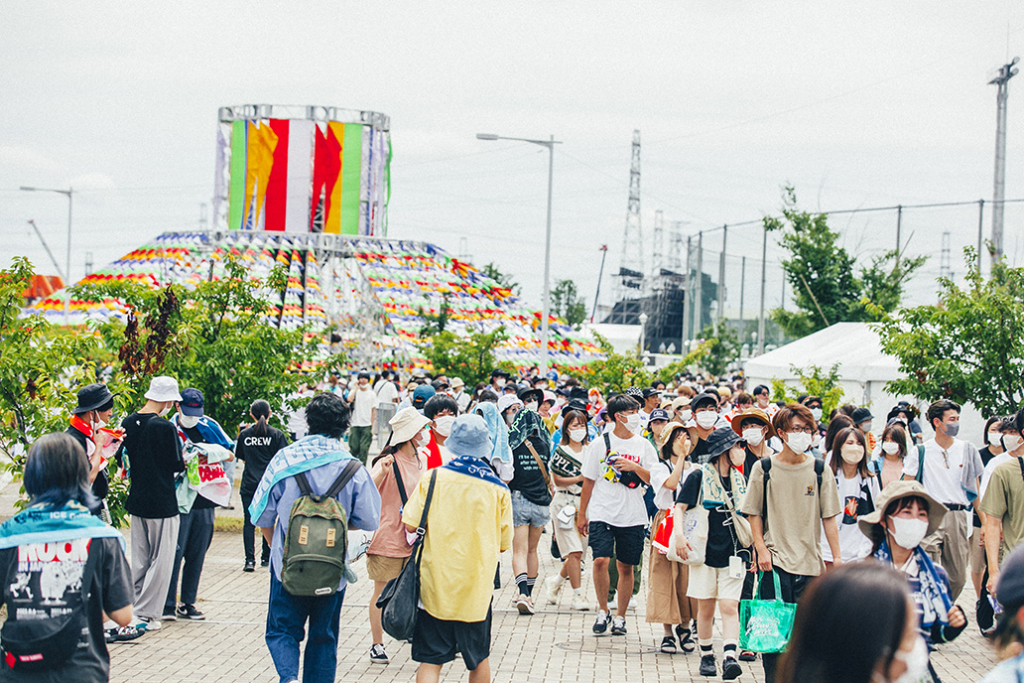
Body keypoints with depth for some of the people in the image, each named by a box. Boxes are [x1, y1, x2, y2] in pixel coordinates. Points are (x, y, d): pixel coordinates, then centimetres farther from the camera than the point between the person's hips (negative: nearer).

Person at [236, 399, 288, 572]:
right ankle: (266, 558, 18)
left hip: (249, 485, 0)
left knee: (249, 522, 0)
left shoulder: (244, 434, 1)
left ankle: (250, 560, -11)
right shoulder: (276, 435, -4)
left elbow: (241, 457, 12)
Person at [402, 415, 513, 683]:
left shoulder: (432, 479, -6)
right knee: (479, 660, 18)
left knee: (430, 660, 2)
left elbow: (410, 524, -6)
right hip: (477, 589, 1)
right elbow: (503, 545, 3)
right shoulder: (499, 490, -3)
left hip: (435, 583, -1)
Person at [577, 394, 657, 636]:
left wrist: (635, 467, -15)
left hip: (632, 516, 2)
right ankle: (603, 610, 4)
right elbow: (588, 481, 7)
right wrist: (582, 514, 8)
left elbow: (653, 480, 3)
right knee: (600, 560, -15)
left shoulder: (644, 446, 6)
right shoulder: (600, 444, 2)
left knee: (625, 567, 5)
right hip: (602, 514, -2)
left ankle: (620, 616, 17)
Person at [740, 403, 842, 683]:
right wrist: (761, 549, -5)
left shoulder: (820, 470, 4)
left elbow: (828, 517, 6)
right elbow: (754, 513, 5)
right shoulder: (764, 468, 0)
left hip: (810, 562, 2)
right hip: (775, 560, -1)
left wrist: (837, 556, 2)